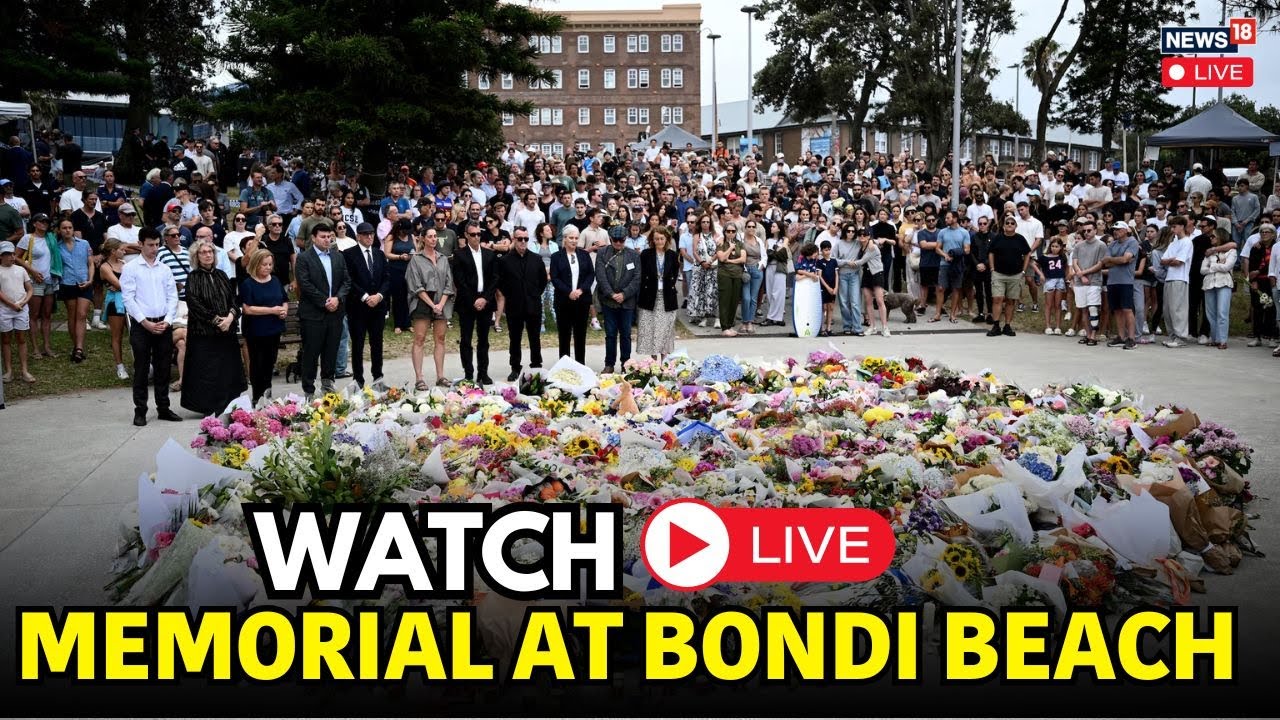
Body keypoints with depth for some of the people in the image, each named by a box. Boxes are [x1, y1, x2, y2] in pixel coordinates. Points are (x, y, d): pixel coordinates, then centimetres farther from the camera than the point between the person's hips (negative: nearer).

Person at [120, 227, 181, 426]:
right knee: (141, 370, 1)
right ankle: (140, 411, 7)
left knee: (163, 369, 8)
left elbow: (172, 297, 8)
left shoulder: (165, 269, 11)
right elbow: (128, 298, -7)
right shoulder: (131, 268, -1)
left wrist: (167, 321, -6)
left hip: (164, 324, 4)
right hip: (141, 325, -4)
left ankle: (163, 408, 17)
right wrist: (145, 322, -13)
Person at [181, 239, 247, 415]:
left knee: (227, 370, 5)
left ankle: (226, 406, 12)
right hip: (203, 332, -5)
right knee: (207, 372, -4)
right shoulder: (193, 278, -2)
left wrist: (230, 316, -10)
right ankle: (209, 408, 1)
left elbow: (233, 298, 9)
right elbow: (195, 304, -11)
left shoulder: (221, 275, 13)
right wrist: (216, 320, -14)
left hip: (227, 330, 5)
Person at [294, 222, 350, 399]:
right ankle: (309, 390, 6)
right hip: (313, 313, -5)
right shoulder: (303, 258, -4)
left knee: (331, 351, 10)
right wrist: (324, 302, -14)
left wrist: (337, 298, -8)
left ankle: (327, 382, 24)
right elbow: (305, 285, -12)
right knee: (311, 353, 0)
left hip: (335, 312, 5)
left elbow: (346, 281, 9)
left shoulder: (338, 257, 12)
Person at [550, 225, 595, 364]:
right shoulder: (556, 257, 2)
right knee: (564, 334, 2)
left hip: (582, 299, 2)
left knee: (581, 333, 6)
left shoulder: (585, 255, 9)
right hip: (563, 300, -2)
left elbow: (591, 274, 4)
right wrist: (569, 292, -16)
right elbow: (554, 278, -5)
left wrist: (581, 290, -11)